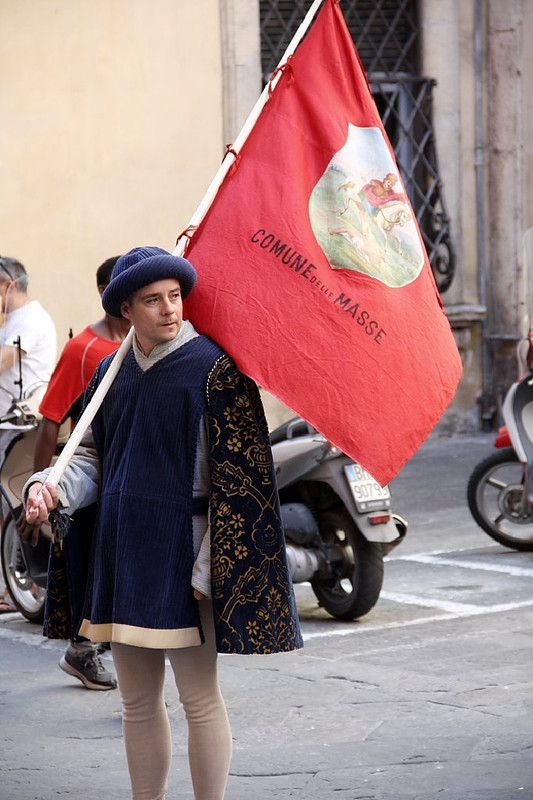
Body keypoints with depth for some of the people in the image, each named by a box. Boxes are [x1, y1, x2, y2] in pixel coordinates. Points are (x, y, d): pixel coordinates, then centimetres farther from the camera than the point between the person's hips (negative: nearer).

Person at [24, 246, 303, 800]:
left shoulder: (213, 369, -9)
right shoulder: (111, 373, 11)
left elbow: (236, 479, -11)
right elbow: (93, 455, 16)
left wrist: (209, 570, -15)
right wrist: (52, 488, -6)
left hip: (181, 556, -6)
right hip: (120, 556, 6)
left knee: (199, 699, -1)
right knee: (137, 702, 13)